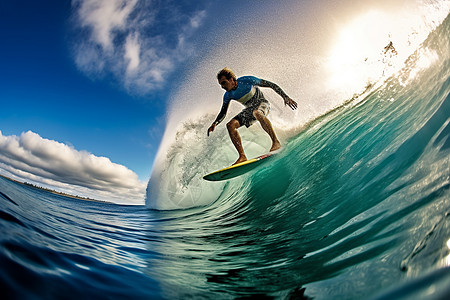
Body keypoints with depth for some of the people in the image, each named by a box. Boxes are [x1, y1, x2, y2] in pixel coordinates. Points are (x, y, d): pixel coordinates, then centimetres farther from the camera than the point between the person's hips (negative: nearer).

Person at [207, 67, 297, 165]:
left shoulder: (247, 80, -22)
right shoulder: (228, 95, -7)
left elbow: (271, 85, -17)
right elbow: (223, 113, 4)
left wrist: (285, 97, -22)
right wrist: (215, 123, -16)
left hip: (262, 103, -6)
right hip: (249, 109, 6)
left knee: (256, 113, -42)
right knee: (230, 125, -14)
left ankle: (276, 142, -39)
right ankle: (242, 156, -16)